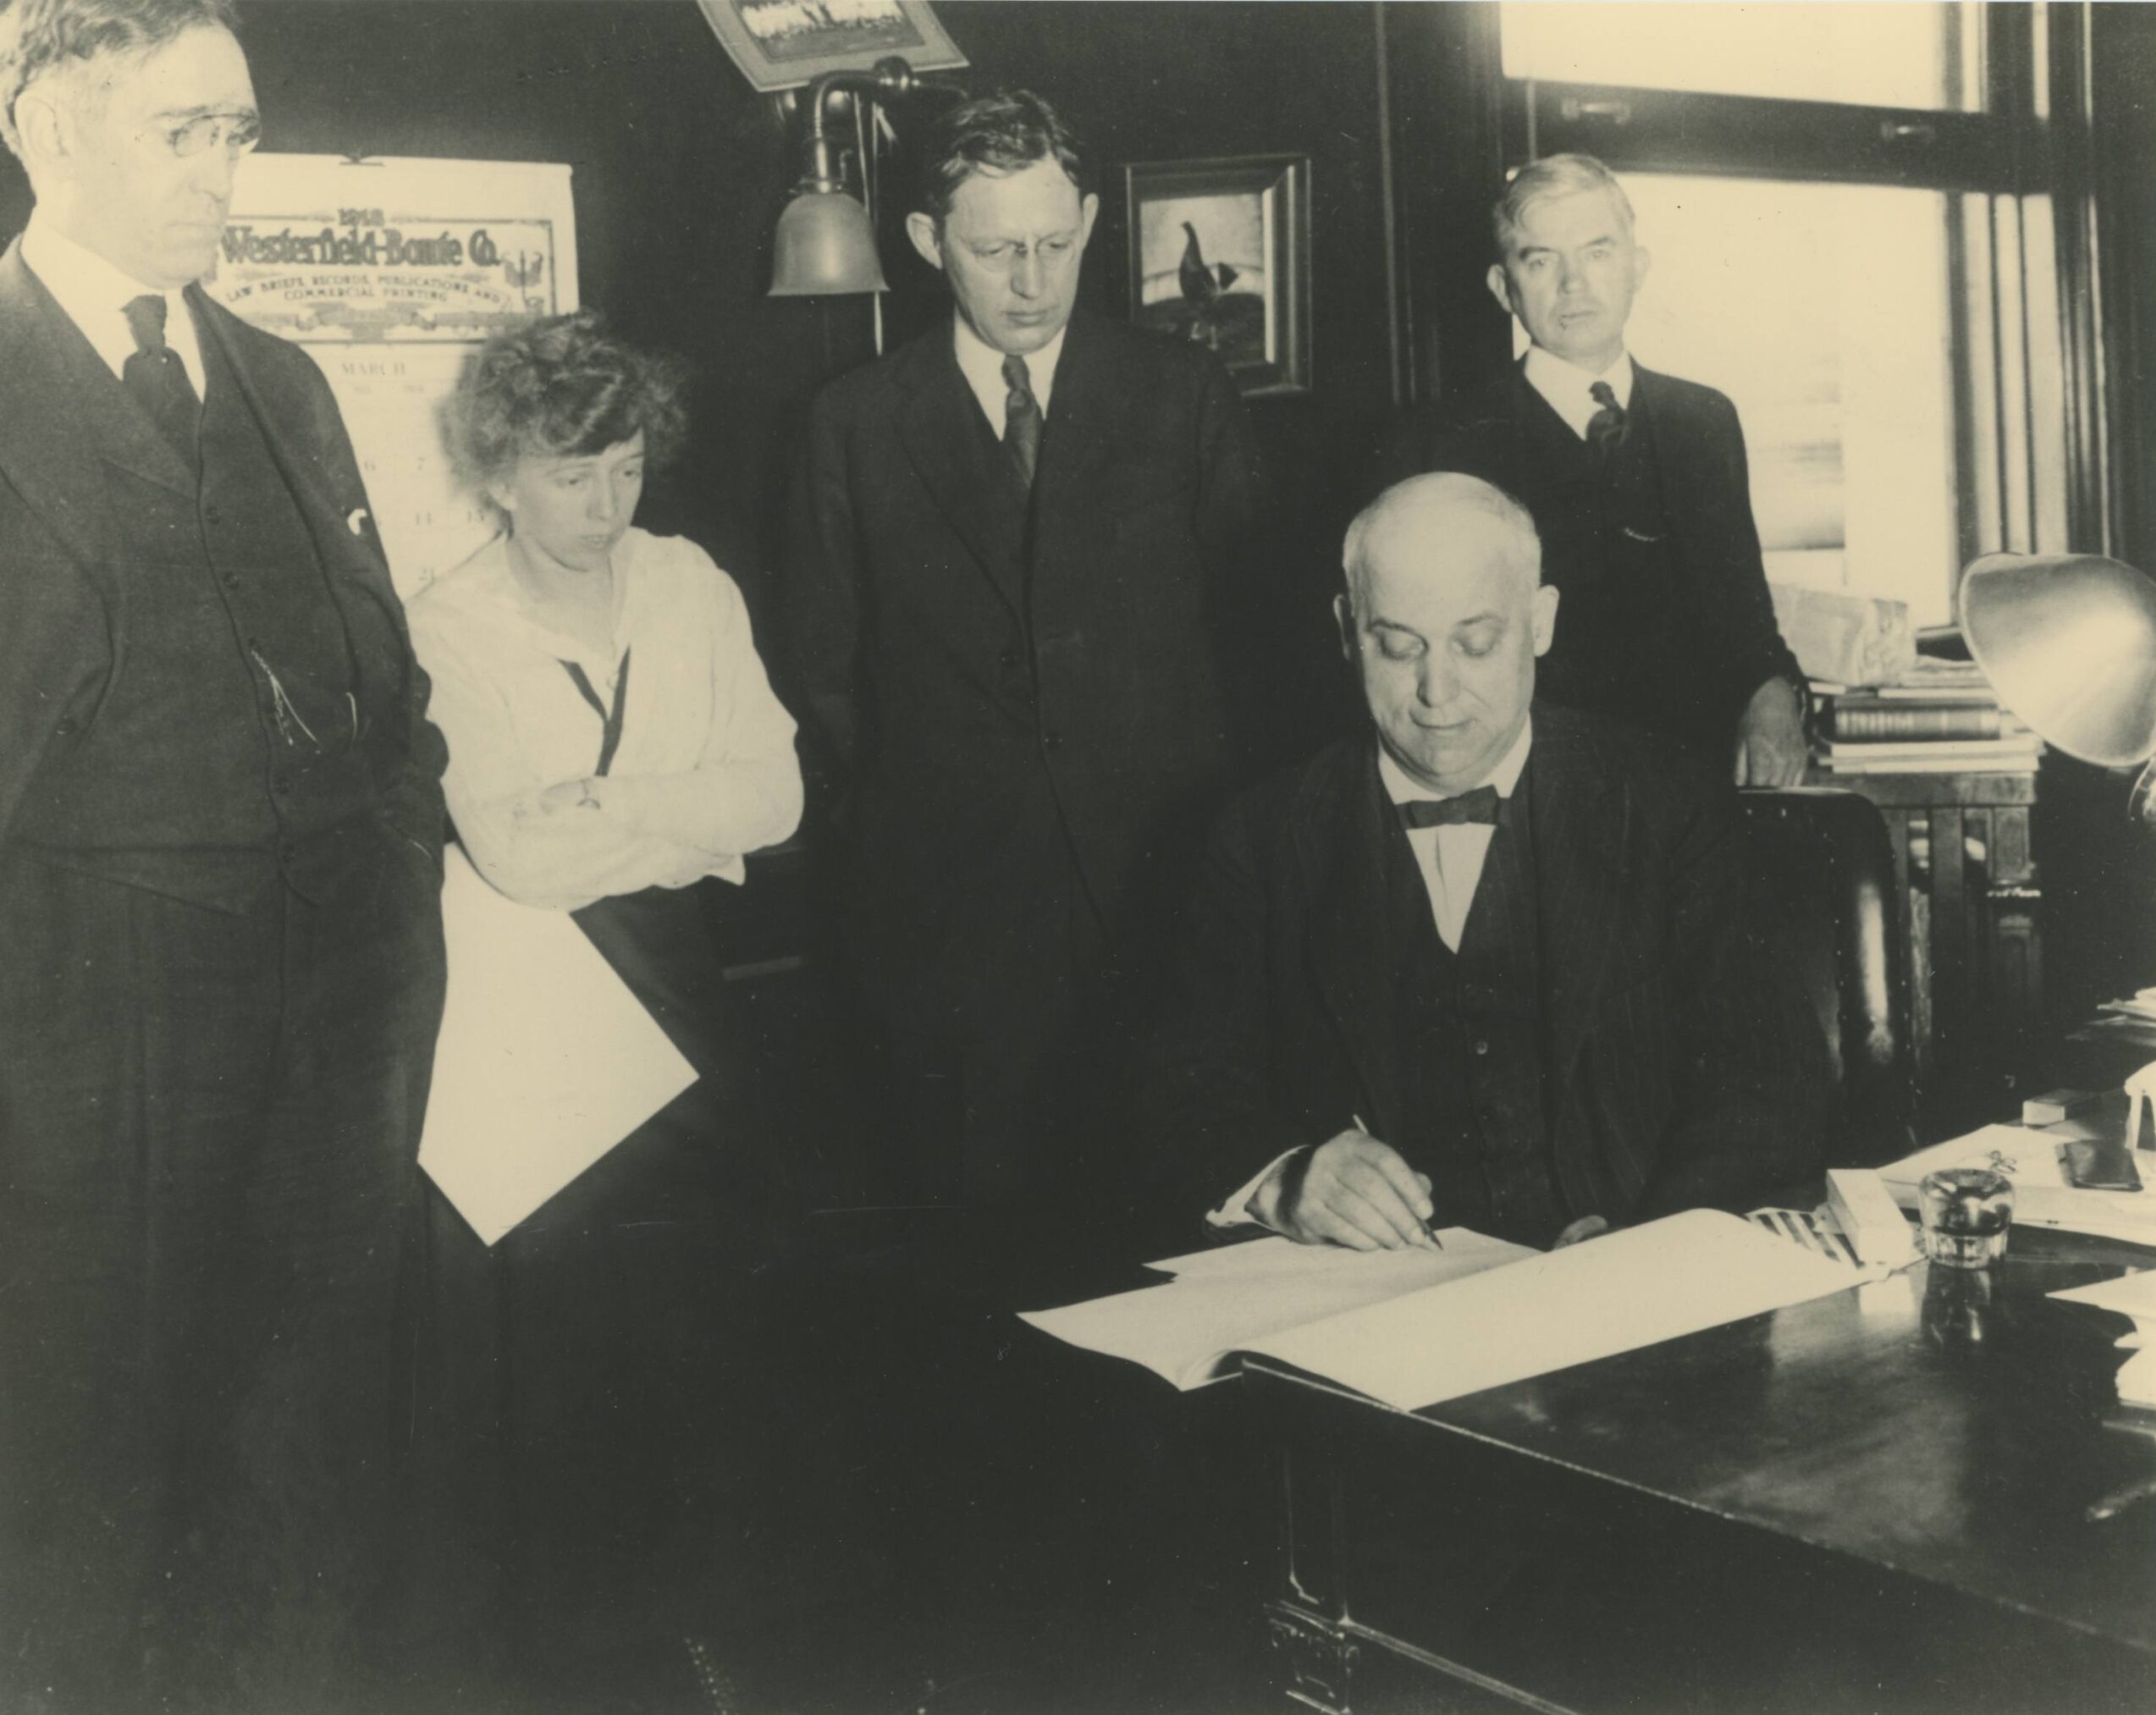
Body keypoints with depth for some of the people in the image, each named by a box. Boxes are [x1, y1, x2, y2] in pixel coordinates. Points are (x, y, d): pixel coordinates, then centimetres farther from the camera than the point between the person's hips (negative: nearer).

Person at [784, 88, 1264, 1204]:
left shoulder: (1184, 394, 7)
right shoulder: (857, 425, 6)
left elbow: (1257, 613, 9)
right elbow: (823, 668, 10)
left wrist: (1211, 802, 2)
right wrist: (923, 810, 3)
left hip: (1172, 881, 1)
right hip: (956, 905, 0)